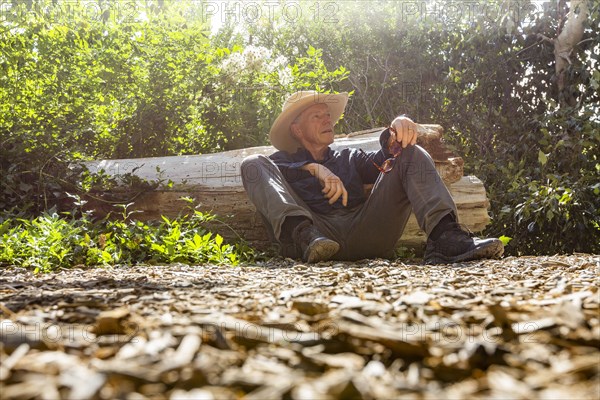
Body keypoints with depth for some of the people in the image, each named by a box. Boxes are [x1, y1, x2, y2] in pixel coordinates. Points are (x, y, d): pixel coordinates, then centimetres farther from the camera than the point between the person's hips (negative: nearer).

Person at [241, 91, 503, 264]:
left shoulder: (349, 159, 35)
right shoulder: (284, 161, 25)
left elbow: (380, 160, 14)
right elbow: (263, 172, 0)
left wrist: (397, 132, -8)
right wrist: (313, 168, -14)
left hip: (364, 232, 3)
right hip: (314, 228, -2)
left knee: (411, 154, -3)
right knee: (253, 163, -14)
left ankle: (443, 237, -31)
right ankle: (305, 236, -42)